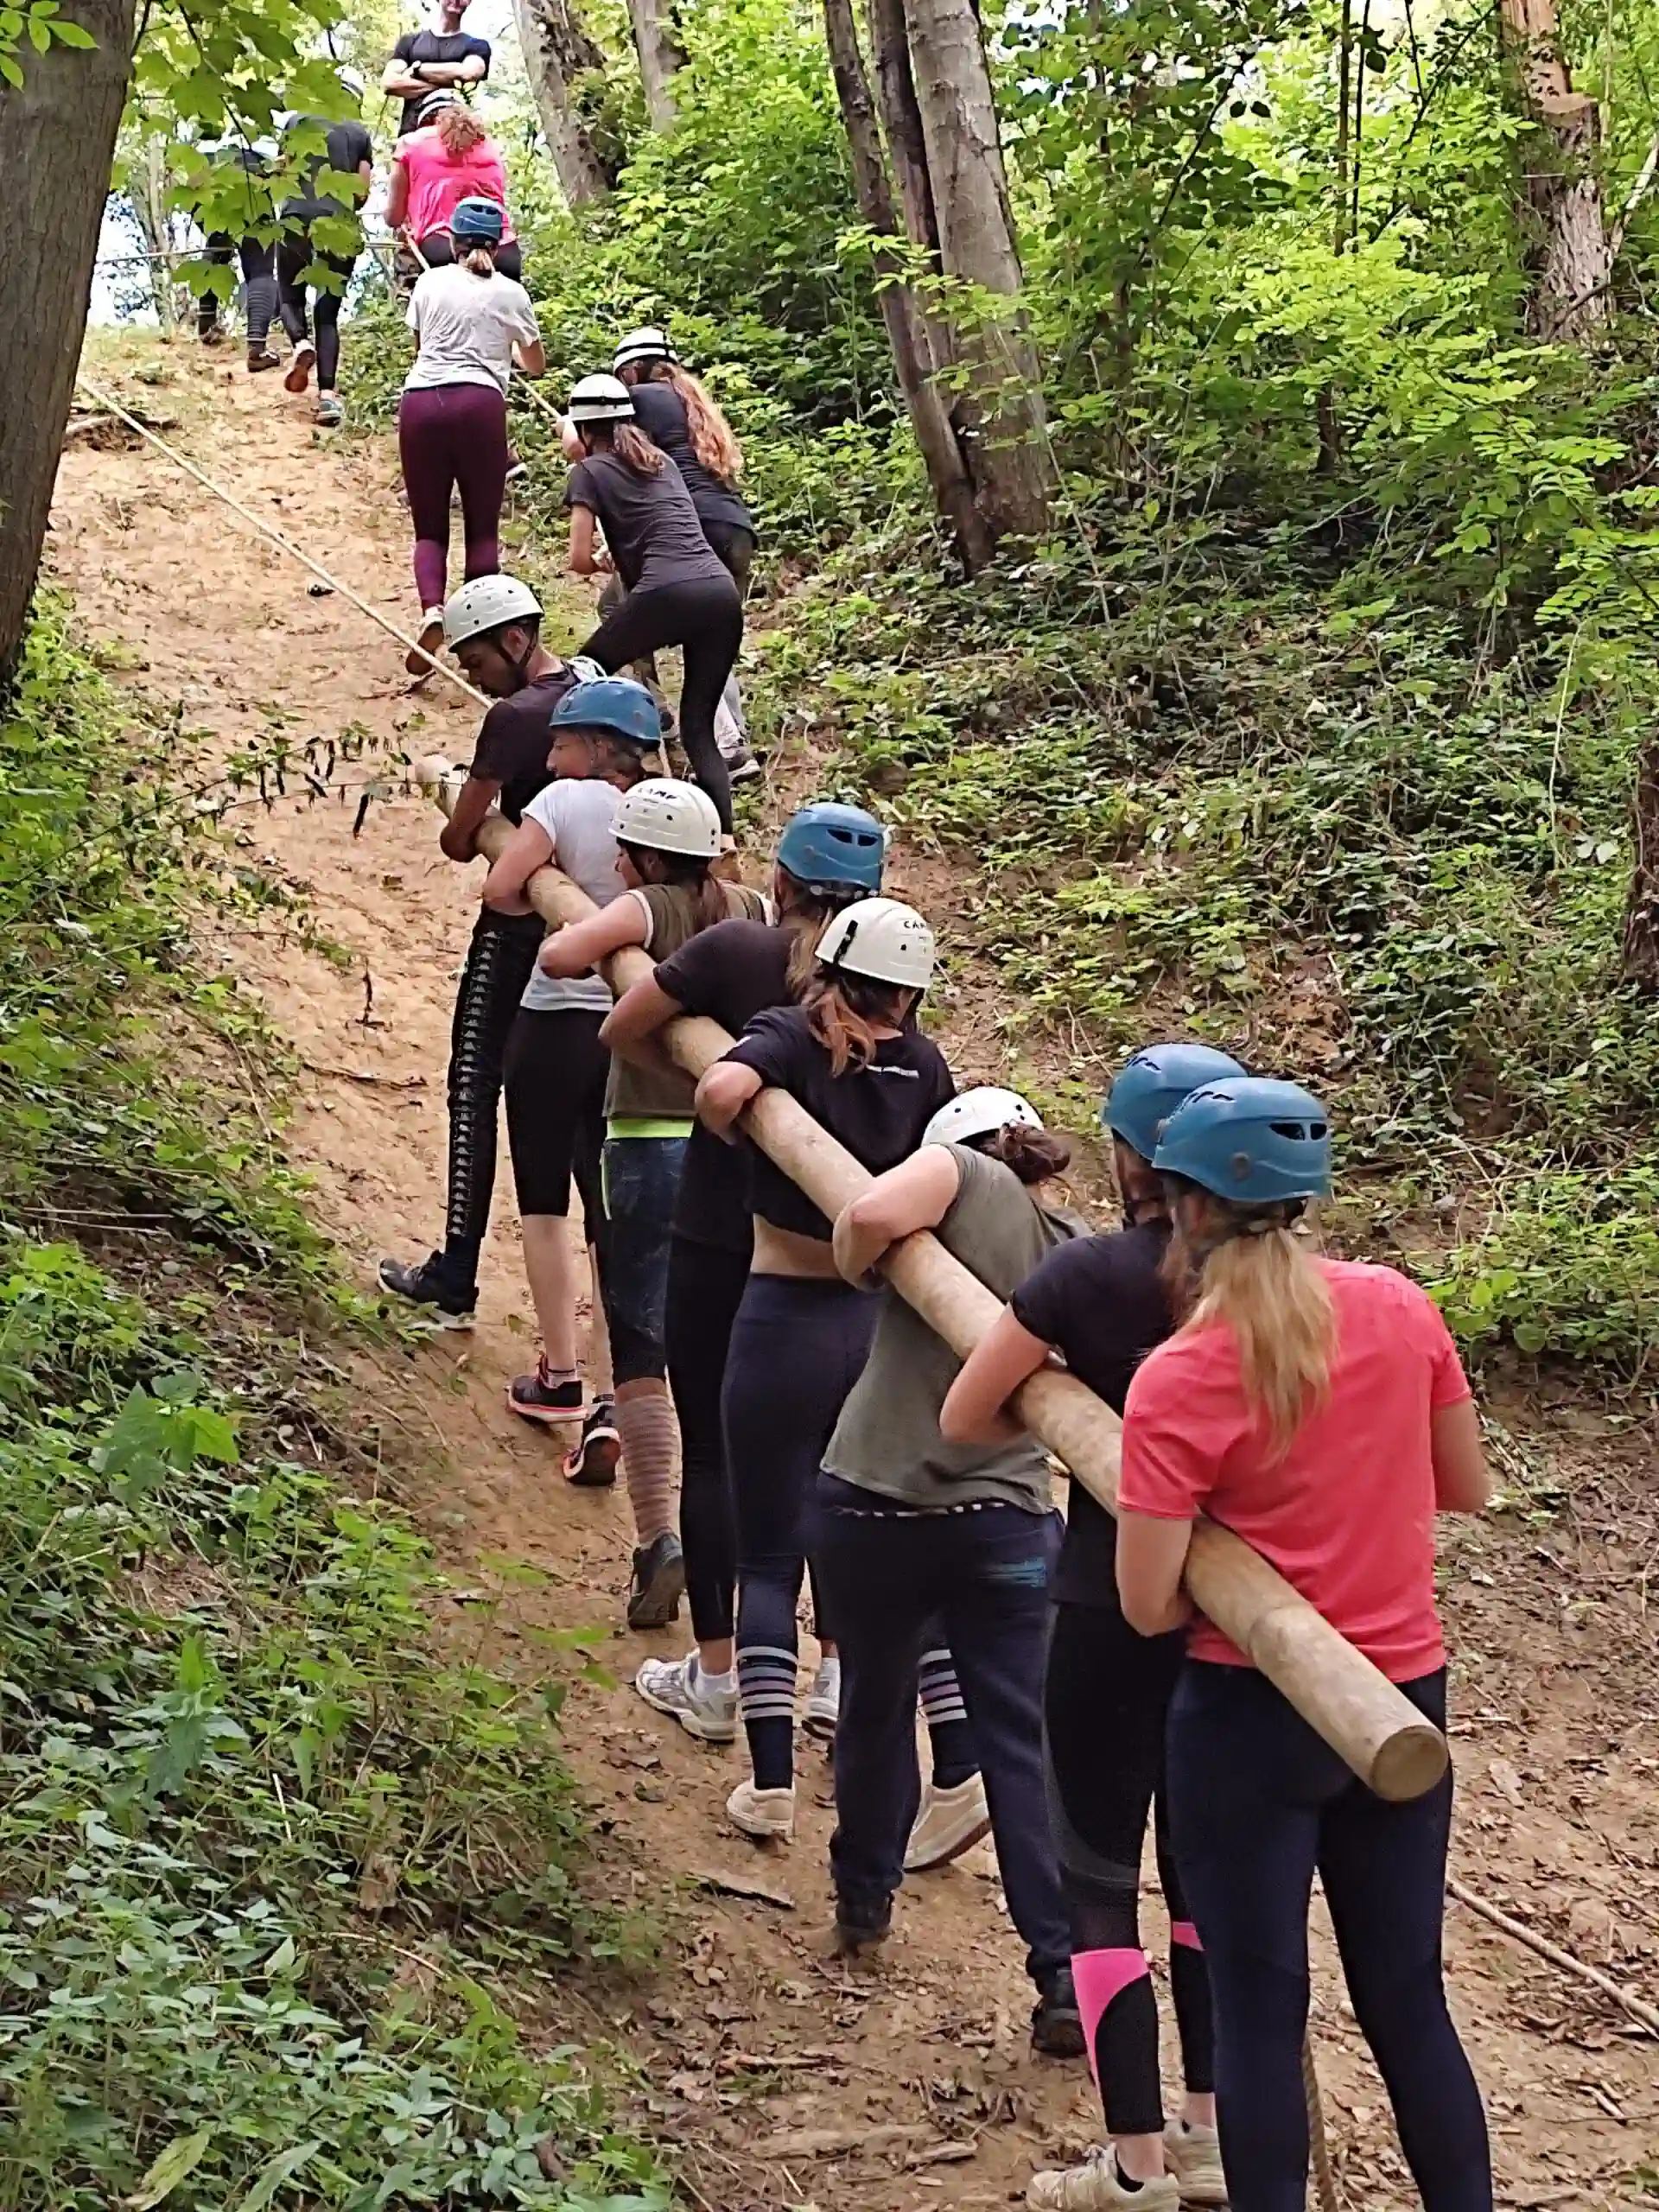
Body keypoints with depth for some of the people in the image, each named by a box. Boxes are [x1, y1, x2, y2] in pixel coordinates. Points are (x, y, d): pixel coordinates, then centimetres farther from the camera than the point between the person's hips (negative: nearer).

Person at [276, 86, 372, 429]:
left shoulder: (299, 123, 9)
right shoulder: (360, 135, 9)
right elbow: (362, 190, 6)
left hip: (298, 220, -1)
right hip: (341, 227, 1)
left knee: (290, 296, 17)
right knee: (328, 313, 7)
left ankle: (301, 343, -17)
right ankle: (327, 395, -8)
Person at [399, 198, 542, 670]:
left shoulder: (429, 282, 14)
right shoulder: (510, 294, 12)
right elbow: (535, 365, 25)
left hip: (421, 401, 1)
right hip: (479, 403, -1)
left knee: (429, 527, 7)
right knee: (483, 529, 6)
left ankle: (432, 609, -20)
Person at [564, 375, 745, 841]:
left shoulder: (590, 471, 11)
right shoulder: (661, 461, 28)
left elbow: (580, 559, 4)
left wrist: (601, 565, 24)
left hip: (669, 593, -6)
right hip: (723, 593, 6)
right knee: (698, 726, 10)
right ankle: (725, 838, -7)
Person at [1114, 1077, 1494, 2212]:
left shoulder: (1176, 1382, -17)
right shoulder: (1399, 1307, -5)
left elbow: (1150, 1607, -15)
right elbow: (1469, 1488, 7)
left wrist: (1225, 1517, 3)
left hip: (1253, 1716, -4)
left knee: (1258, 2009, 8)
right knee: (1408, 1999, 16)